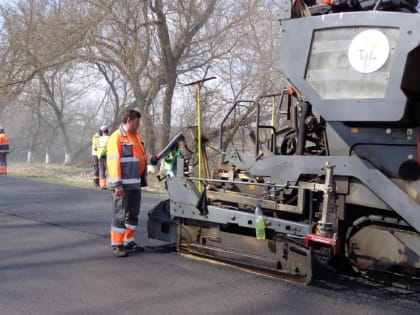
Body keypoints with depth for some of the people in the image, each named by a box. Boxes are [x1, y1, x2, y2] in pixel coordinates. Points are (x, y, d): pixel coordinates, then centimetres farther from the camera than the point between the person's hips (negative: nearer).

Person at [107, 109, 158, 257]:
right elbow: (113, 161, -18)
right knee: (120, 215, -3)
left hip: (136, 183, 9)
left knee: (133, 214, 16)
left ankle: (129, 241, 27)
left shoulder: (136, 136, 15)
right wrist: (117, 184, -23)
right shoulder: (117, 137, -13)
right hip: (123, 185, -9)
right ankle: (116, 245, 4)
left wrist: (150, 159, 3)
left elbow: (142, 155, 25)